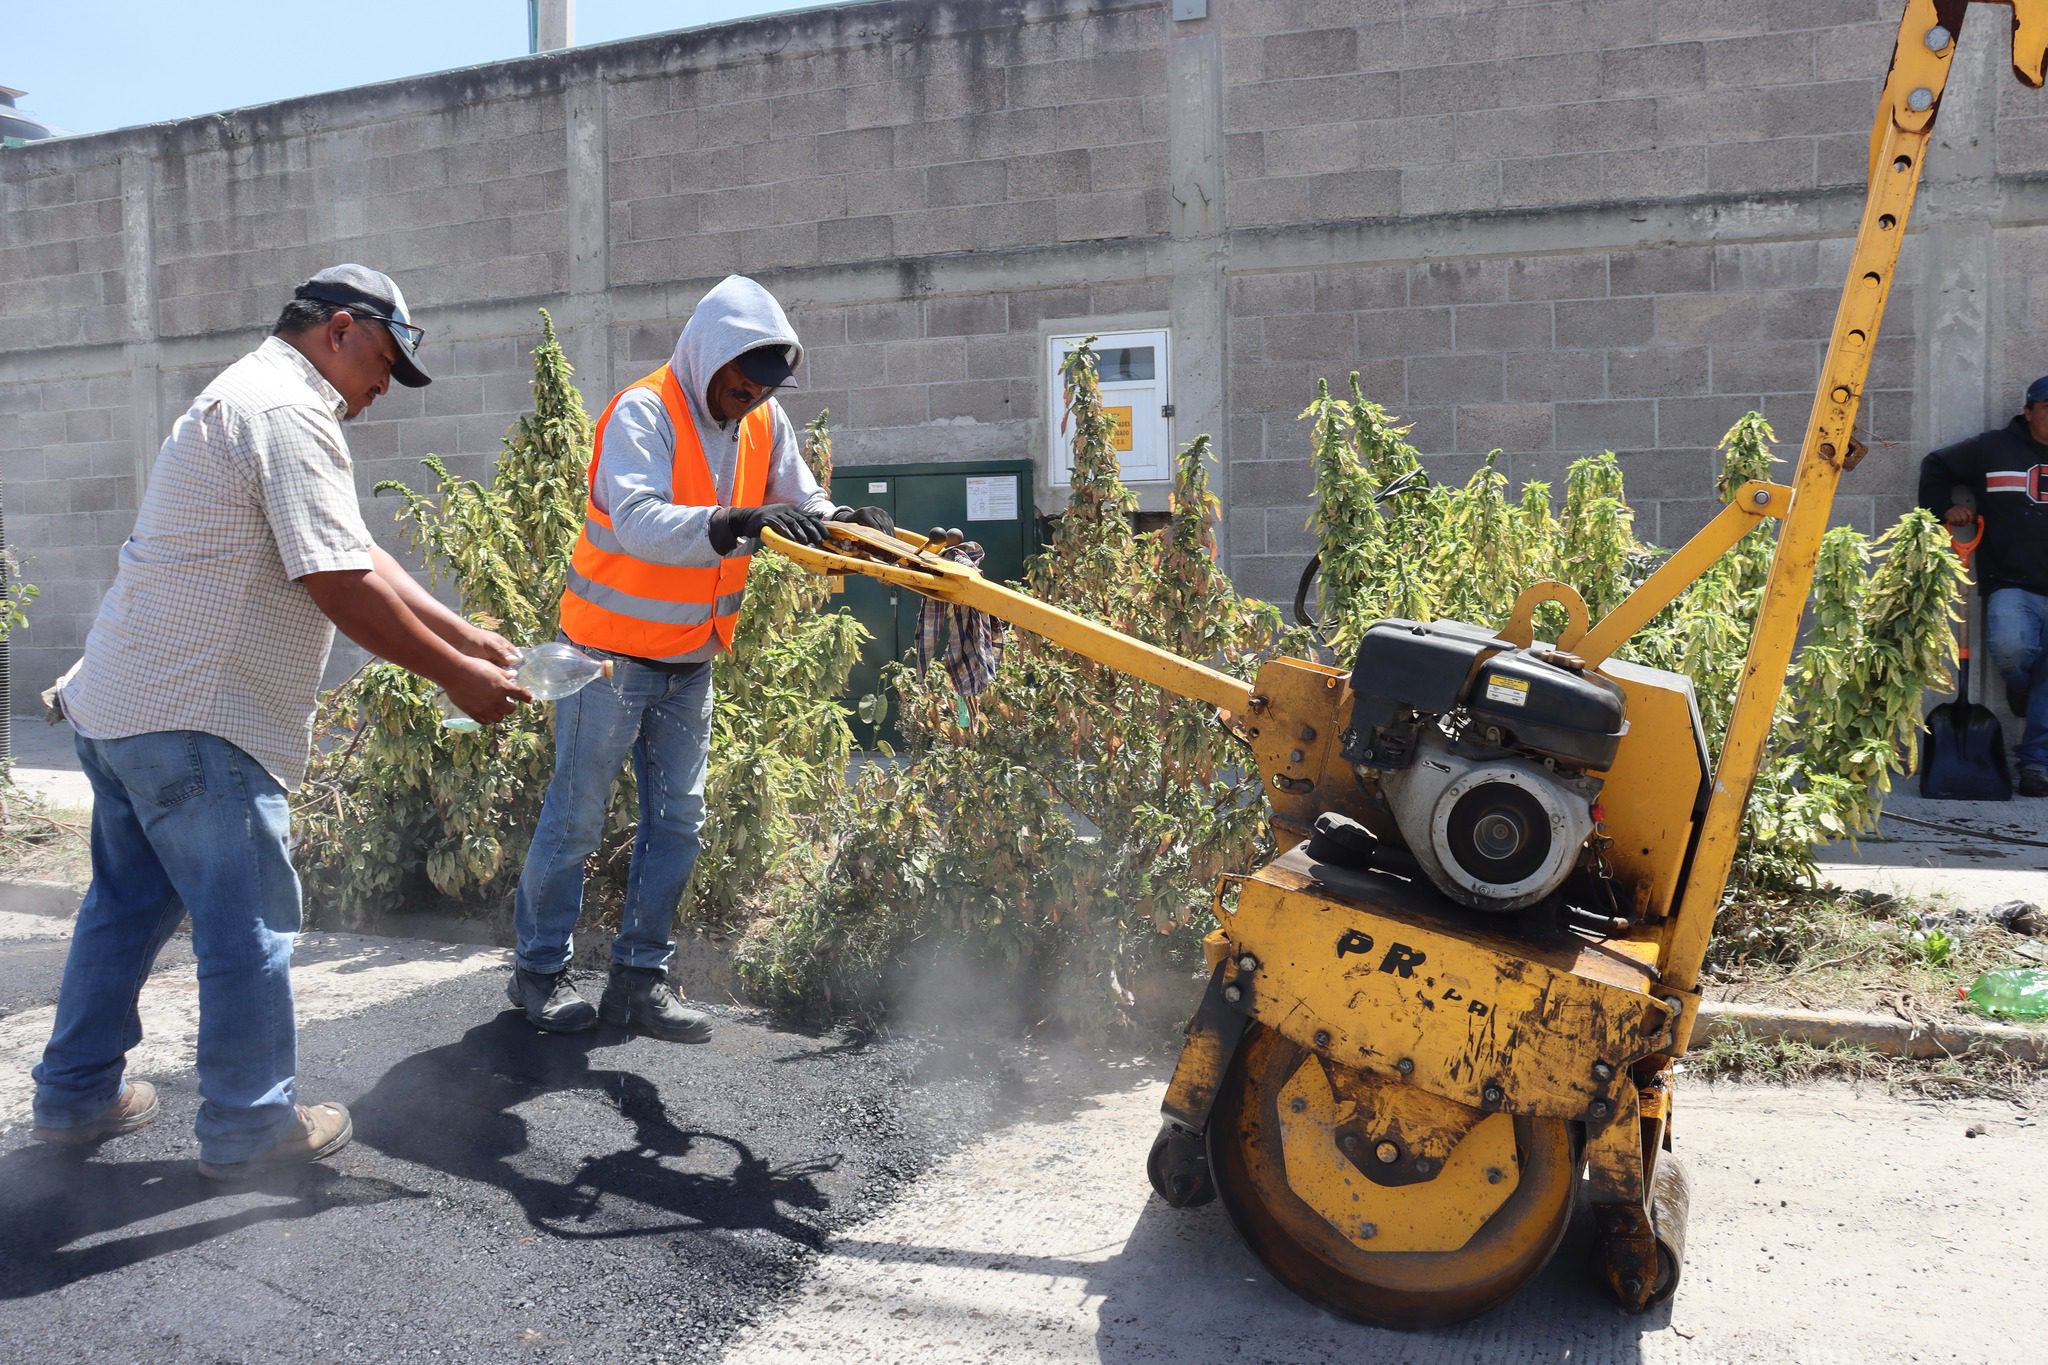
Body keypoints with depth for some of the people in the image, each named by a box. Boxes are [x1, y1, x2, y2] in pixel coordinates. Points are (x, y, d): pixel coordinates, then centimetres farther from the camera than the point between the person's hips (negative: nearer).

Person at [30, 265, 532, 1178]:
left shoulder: (250, 400, 19)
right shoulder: (289, 412, -16)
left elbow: (356, 556, 16)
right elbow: (343, 587, -22)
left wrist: (468, 638, 12)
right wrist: (457, 677, -14)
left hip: (122, 702, 11)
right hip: (192, 721, -11)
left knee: (131, 902, 20)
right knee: (249, 925, 0)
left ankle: (76, 1096, 32)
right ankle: (250, 1127, 12)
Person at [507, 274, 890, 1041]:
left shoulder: (765, 424, 1)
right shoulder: (644, 414, -21)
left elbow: (803, 504, 0)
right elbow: (638, 522, -36)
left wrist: (845, 525, -23)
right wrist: (735, 524, -50)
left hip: (691, 660, 7)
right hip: (612, 653, -7)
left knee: (678, 822, 8)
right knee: (575, 818, 4)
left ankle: (639, 977, 19)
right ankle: (539, 969, 21)